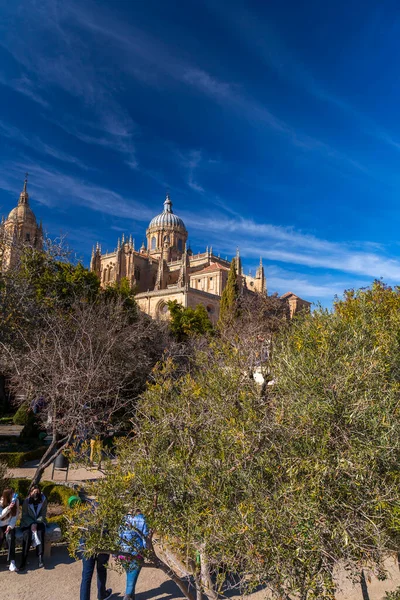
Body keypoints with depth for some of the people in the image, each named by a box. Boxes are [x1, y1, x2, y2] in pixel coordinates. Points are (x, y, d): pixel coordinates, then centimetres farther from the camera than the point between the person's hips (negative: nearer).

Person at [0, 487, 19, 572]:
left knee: (10, 537, -27)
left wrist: (10, 526, -19)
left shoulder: (16, 502, -7)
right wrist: (8, 508, -33)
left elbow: (15, 516, -6)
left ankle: (11, 562, -31)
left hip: (9, 525, 0)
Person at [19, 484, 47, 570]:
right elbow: (24, 515, -4)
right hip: (27, 523, 0)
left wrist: (36, 523, -18)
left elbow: (43, 514, -3)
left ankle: (40, 558, -32)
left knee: (40, 533, -30)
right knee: (27, 535, -30)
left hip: (39, 522, 0)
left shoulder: (43, 500, -6)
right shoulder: (26, 501, -7)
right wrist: (31, 523, -19)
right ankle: (23, 560, -24)